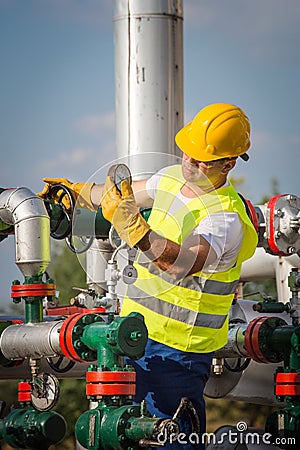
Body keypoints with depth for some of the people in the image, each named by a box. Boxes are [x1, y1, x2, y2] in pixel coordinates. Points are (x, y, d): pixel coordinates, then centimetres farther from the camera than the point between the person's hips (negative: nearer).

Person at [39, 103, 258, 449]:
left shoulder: (226, 217, -22)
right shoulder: (171, 178, 4)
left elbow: (180, 264, -39)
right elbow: (129, 192, 26)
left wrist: (129, 221, -48)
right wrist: (78, 191, 37)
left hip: (177, 348, -9)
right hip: (136, 328, 9)